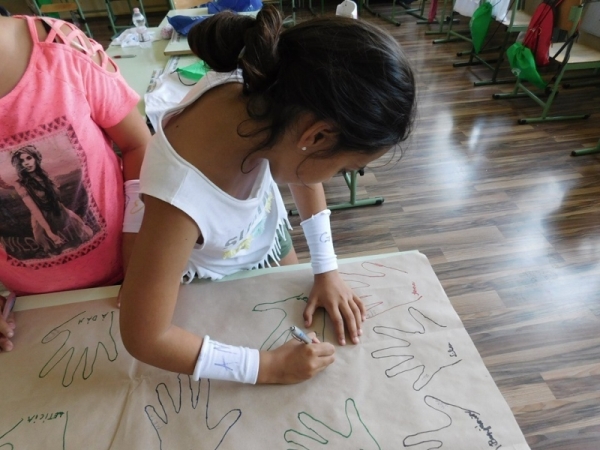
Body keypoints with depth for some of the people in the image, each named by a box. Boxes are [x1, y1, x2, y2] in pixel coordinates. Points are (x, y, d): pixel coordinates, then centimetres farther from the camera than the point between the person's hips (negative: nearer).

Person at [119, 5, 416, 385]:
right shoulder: (183, 196, -47)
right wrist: (268, 366, -28)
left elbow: (305, 177, -9)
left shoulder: (266, 92, -31)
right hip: (212, 281, -4)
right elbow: (144, 338, -33)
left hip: (267, 235, 5)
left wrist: (327, 269, -10)